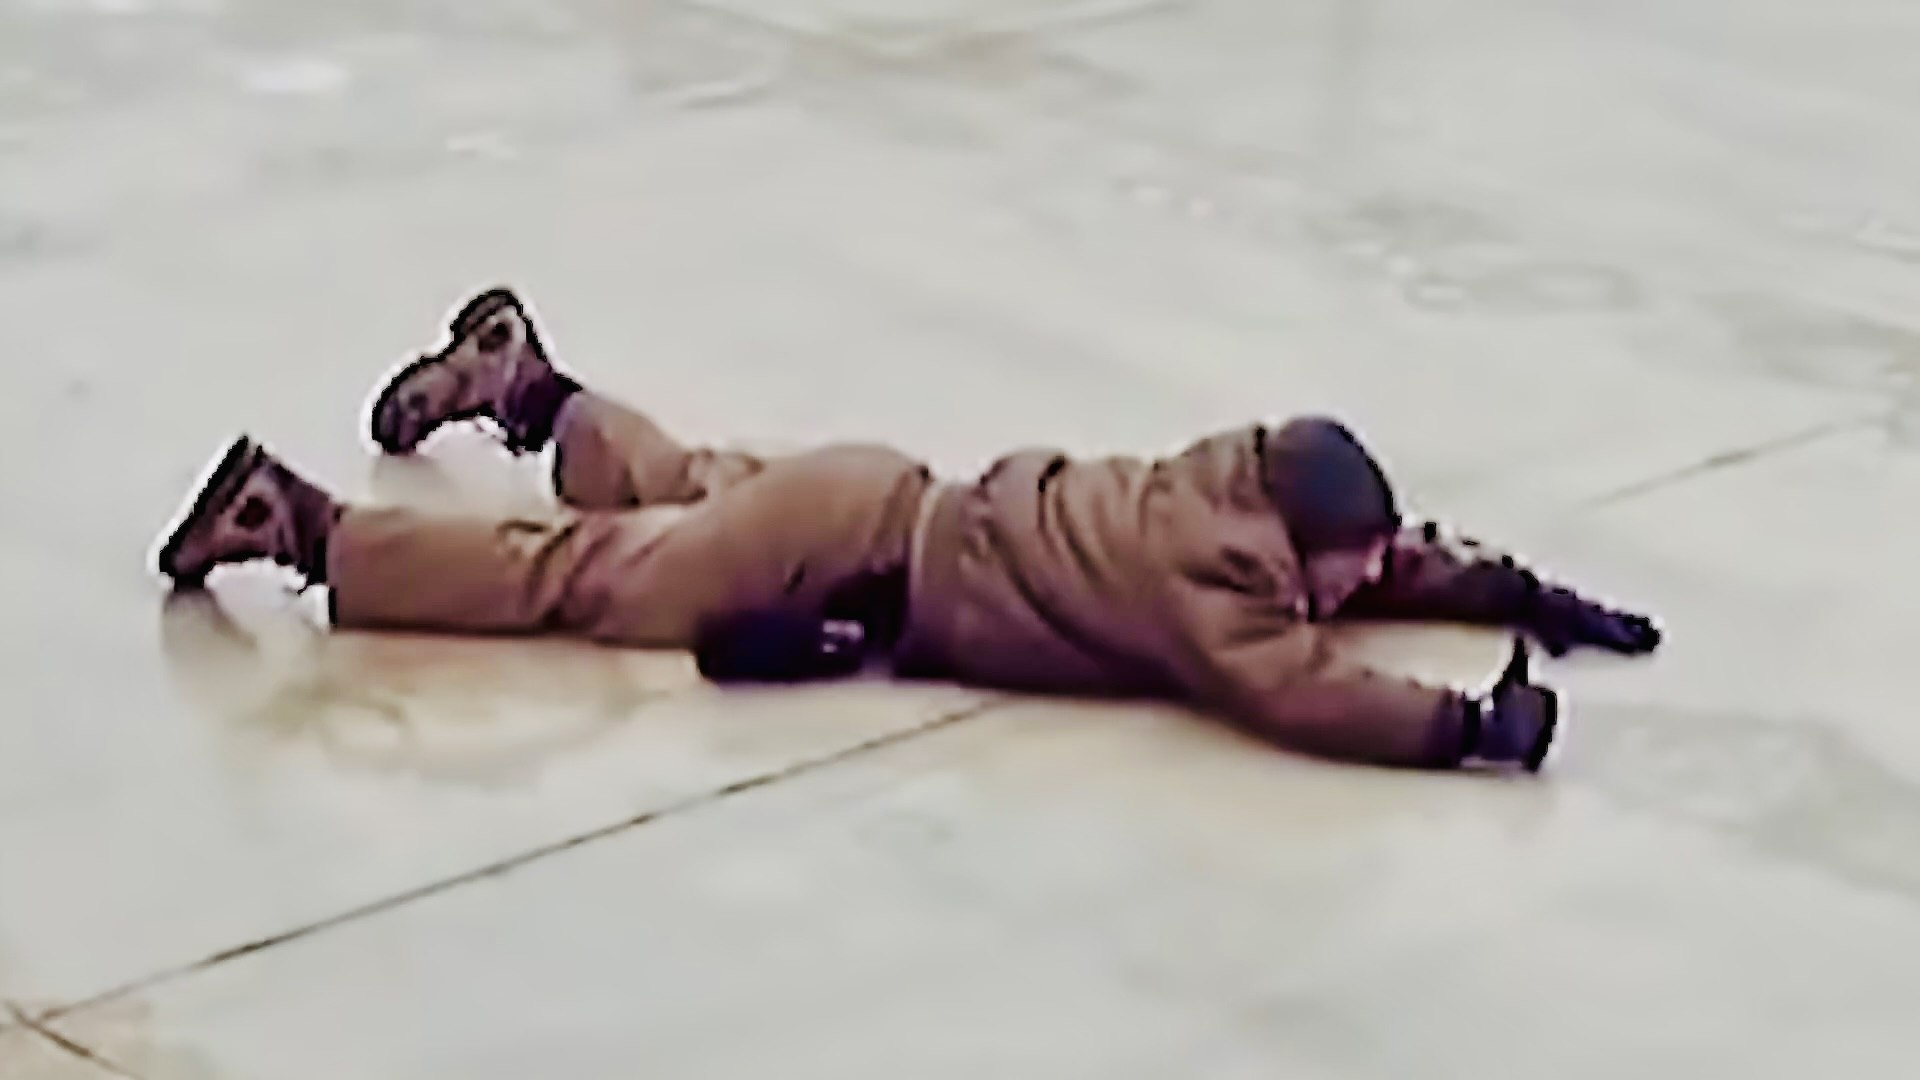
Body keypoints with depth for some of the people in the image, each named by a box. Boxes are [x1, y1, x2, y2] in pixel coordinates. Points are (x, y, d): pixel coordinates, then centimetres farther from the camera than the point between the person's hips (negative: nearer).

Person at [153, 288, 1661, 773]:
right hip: (857, 556, -8)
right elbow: (1295, 692, -39)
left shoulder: (1255, 490, 0)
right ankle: (296, 521, 2)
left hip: (893, 510, 8)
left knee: (693, 493, 32)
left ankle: (520, 379, 48)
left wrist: (1526, 597, 4)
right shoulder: (1213, 569, -25)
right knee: (591, 576, -2)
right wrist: (1468, 726, -38)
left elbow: (1402, 565, 15)